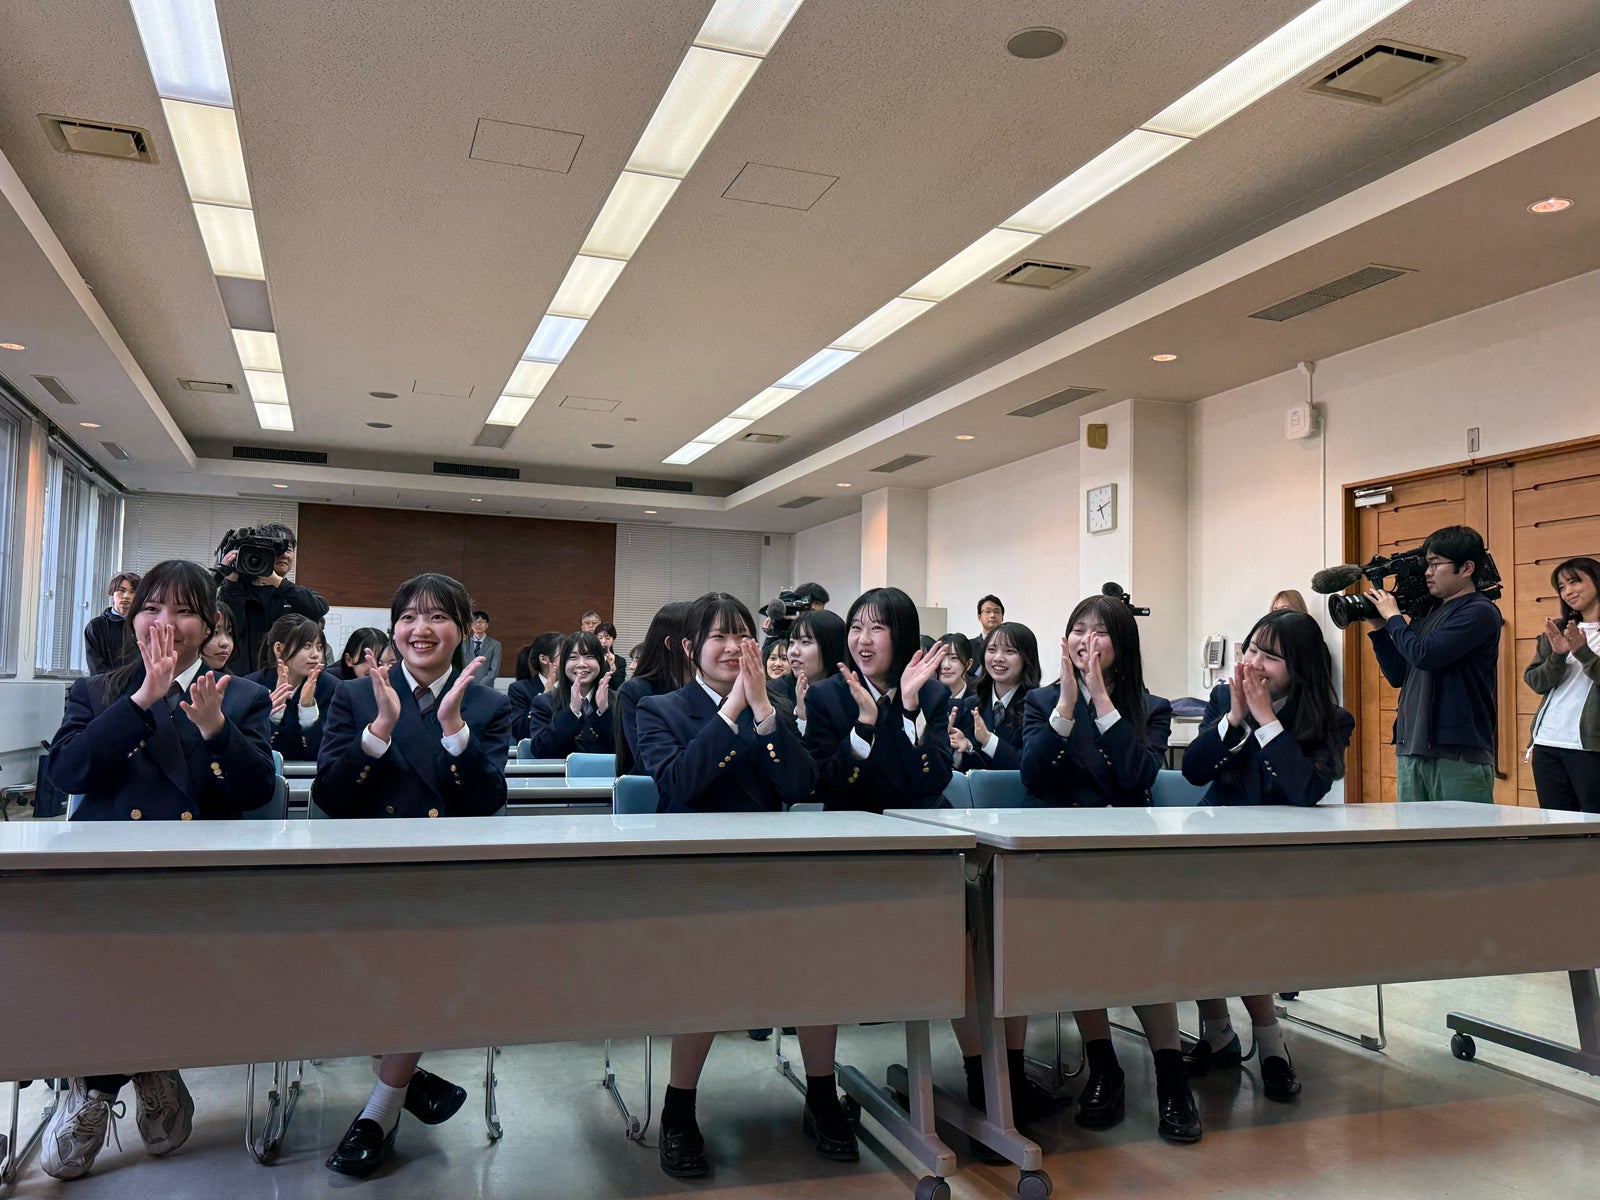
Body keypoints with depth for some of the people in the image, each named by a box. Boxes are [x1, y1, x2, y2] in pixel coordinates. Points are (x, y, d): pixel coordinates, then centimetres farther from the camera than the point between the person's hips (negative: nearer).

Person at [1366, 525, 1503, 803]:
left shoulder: (1479, 612, -7)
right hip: (1410, 750, 8)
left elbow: (1425, 655, -19)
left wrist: (1392, 616, -3)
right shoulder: (1429, 615, 17)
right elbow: (1397, 676, 18)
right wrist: (1378, 626, 9)